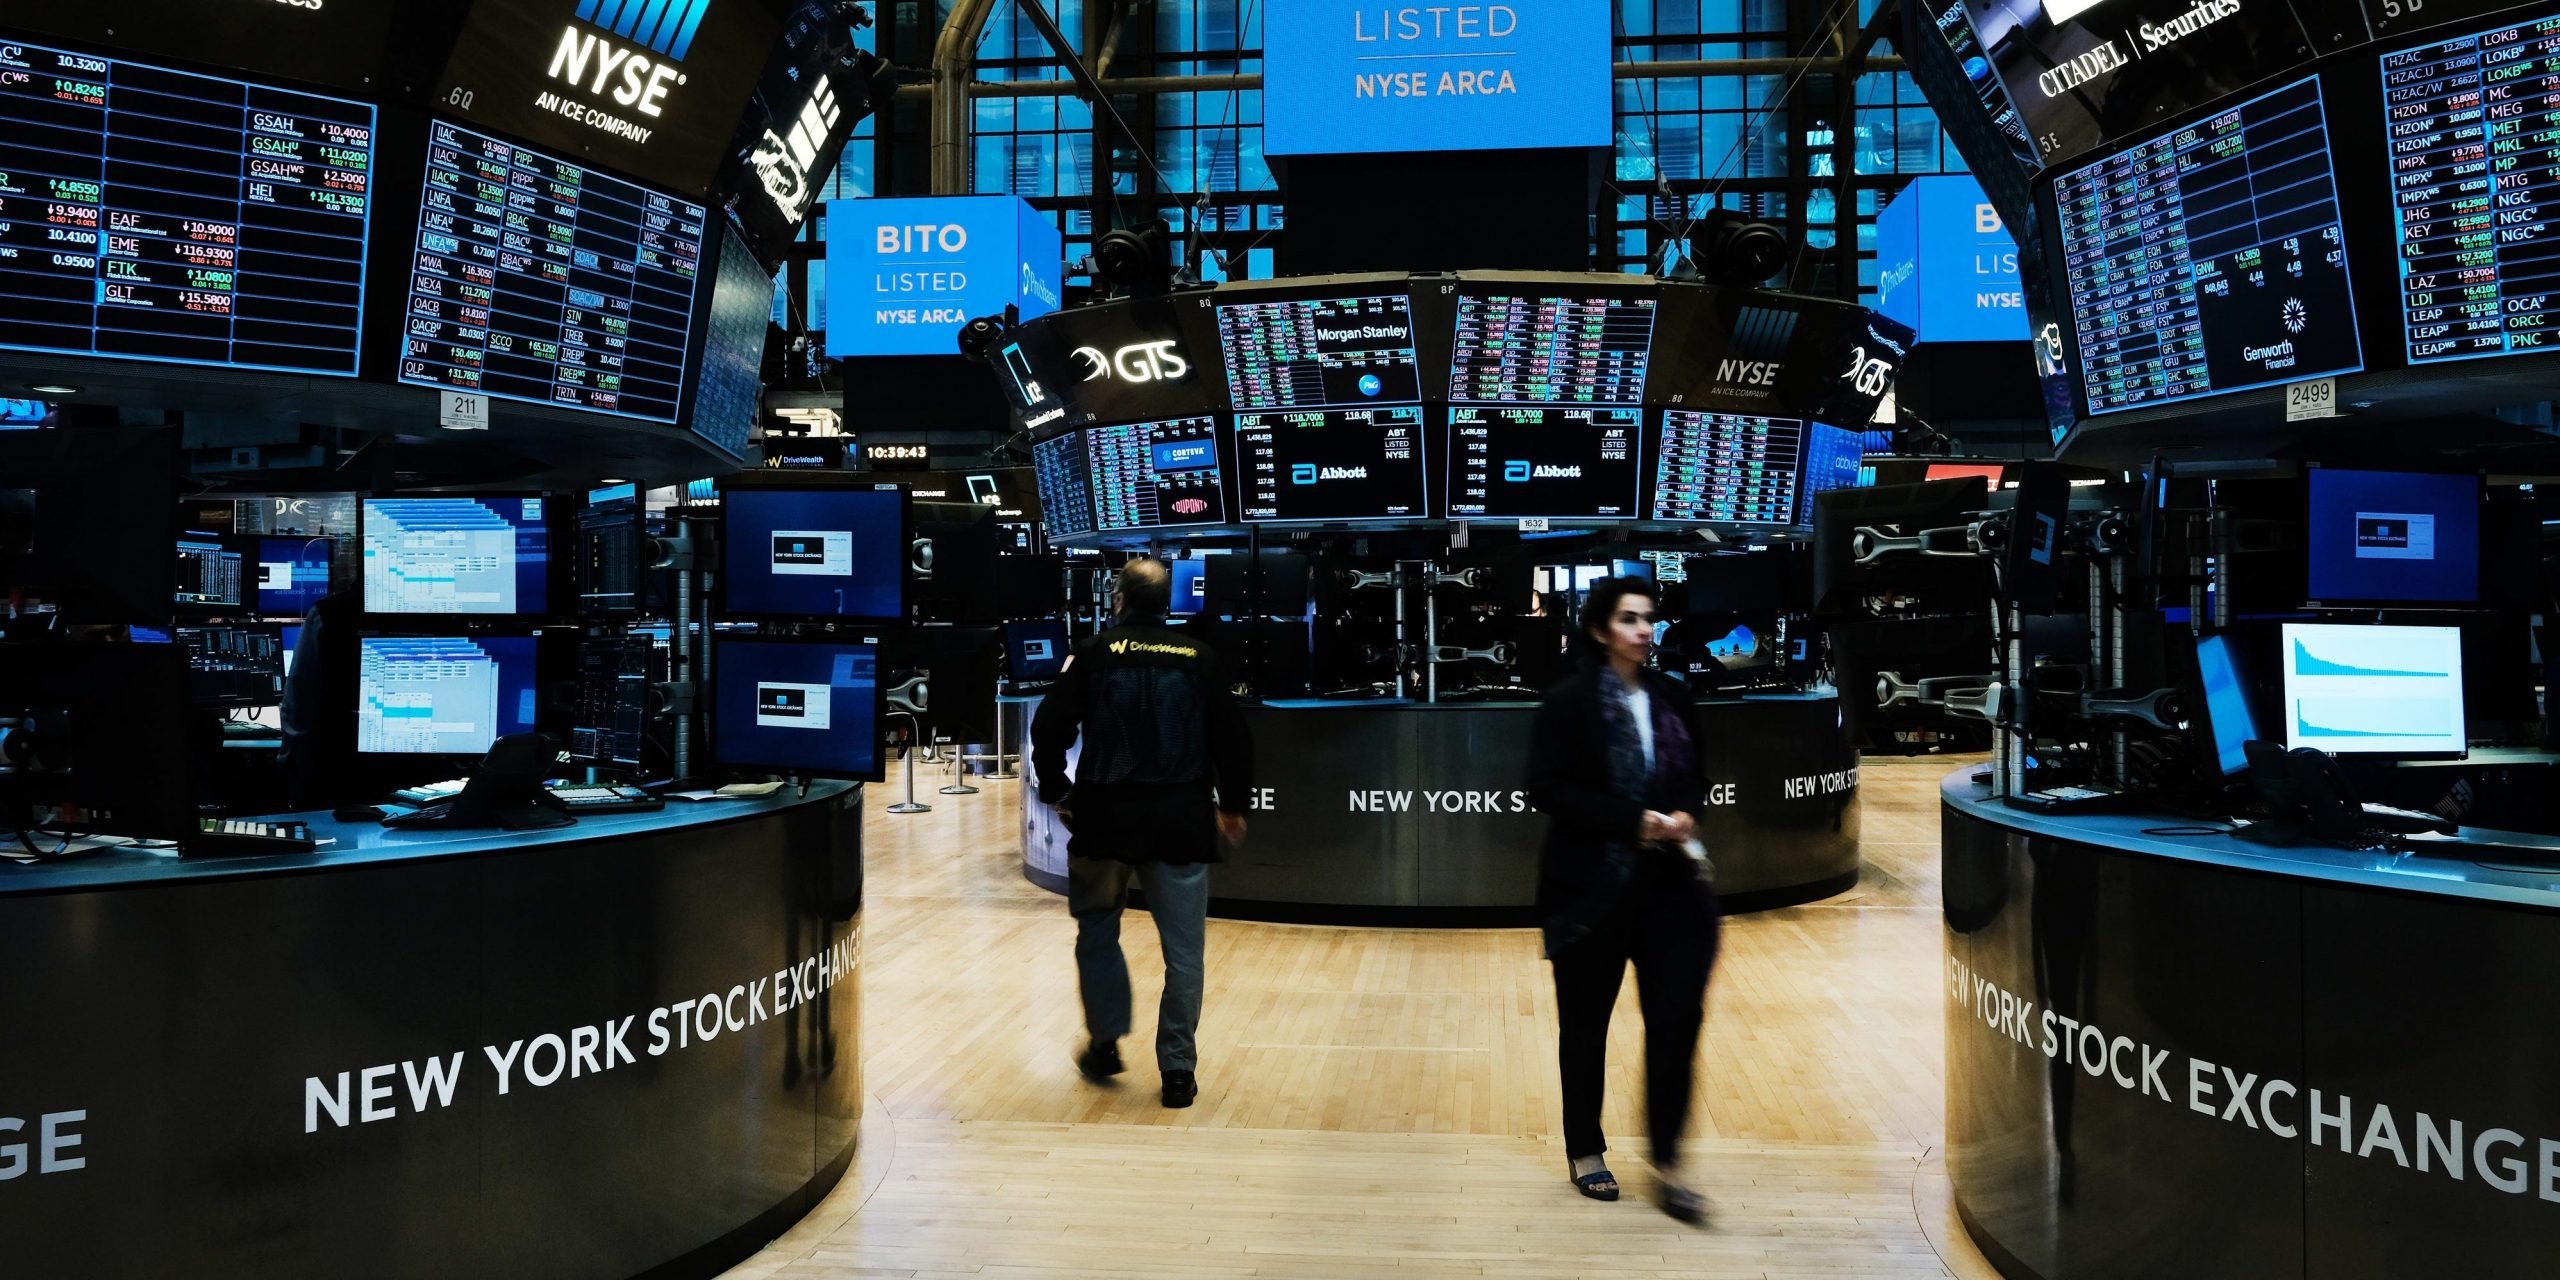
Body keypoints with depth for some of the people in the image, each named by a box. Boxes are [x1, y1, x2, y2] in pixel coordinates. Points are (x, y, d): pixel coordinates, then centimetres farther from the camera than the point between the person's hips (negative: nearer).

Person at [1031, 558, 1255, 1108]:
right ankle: (1178, 1069, 7)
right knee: (1183, 950, 6)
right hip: (1181, 820, 0)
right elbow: (1232, 736, 2)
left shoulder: (1094, 654, -1)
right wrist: (1232, 806, 14)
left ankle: (1105, 1042, 22)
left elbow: (1051, 728, -5)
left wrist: (1057, 792, 9)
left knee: (1097, 928, 21)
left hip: (1105, 816, 0)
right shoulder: (1198, 658, 2)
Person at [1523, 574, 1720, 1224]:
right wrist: (1632, 821, -19)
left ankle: (1668, 1160, 13)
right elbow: (1547, 788, -13)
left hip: (1668, 880, 4)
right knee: (1586, 1023, 10)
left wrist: (1685, 814, -7)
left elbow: (1694, 775, 16)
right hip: (1592, 886, -3)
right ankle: (1585, 1152, 29)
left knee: (1677, 1015, -2)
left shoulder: (1673, 696, 7)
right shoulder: (1568, 701, -8)